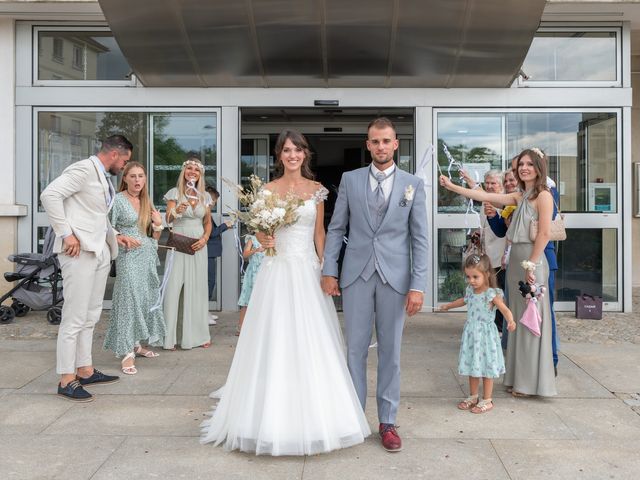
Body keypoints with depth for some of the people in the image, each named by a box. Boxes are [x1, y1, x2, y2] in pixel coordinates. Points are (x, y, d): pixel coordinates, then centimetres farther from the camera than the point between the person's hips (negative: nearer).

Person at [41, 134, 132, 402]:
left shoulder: (104, 178, 17)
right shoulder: (84, 170, -10)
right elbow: (49, 195, -19)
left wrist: (114, 237, 22)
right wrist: (66, 234, -20)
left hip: (99, 252, 10)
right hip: (79, 251, -9)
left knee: (90, 316, 14)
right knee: (74, 317, -5)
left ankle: (85, 370, 25)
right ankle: (66, 380, 3)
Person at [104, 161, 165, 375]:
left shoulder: (146, 202, 14)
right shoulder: (118, 200, -3)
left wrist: (158, 224, 0)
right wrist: (124, 238, -20)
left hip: (148, 257, 7)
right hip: (128, 256, -7)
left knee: (146, 299, 10)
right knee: (129, 299, -10)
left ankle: (137, 344, 23)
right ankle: (127, 353, -10)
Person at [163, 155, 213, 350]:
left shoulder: (205, 196, 10)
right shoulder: (175, 193, 0)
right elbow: (167, 220, -10)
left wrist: (205, 238, -2)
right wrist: (176, 211, -31)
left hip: (198, 247, 3)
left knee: (197, 288, 6)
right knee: (173, 288, -7)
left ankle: (197, 335, 15)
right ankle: (171, 336, 0)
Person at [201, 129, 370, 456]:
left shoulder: (316, 190, 7)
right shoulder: (267, 190, 4)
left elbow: (319, 233, 9)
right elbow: (261, 231, 7)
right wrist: (263, 239, -16)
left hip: (308, 271, 1)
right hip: (277, 271, -1)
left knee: (310, 343, 2)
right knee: (275, 342, -2)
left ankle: (311, 417, 16)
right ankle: (274, 418, 10)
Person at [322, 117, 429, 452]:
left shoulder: (413, 184, 3)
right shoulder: (350, 180, 5)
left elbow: (419, 238, 0)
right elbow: (336, 228, 7)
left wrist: (418, 285, -6)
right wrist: (329, 271, -1)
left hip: (395, 276, 0)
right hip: (357, 274, 1)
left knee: (390, 351, 8)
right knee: (355, 349, 7)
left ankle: (387, 422, 19)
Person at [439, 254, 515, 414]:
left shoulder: (491, 294, -19)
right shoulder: (470, 291, 3)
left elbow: (504, 309, -30)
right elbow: (464, 300, 25)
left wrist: (510, 321, -50)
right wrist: (448, 305, 40)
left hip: (485, 335, -7)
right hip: (471, 334, 7)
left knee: (486, 367, 3)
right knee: (472, 366, 15)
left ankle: (487, 400, 15)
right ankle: (473, 397, 28)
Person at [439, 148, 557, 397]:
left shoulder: (543, 195, -6)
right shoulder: (519, 197, 15)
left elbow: (544, 234, -13)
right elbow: (484, 196, 13)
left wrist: (530, 265, -17)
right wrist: (452, 186, 11)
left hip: (531, 261, -8)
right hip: (516, 260, 8)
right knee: (518, 319, 12)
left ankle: (532, 382, 8)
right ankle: (520, 378, 21)